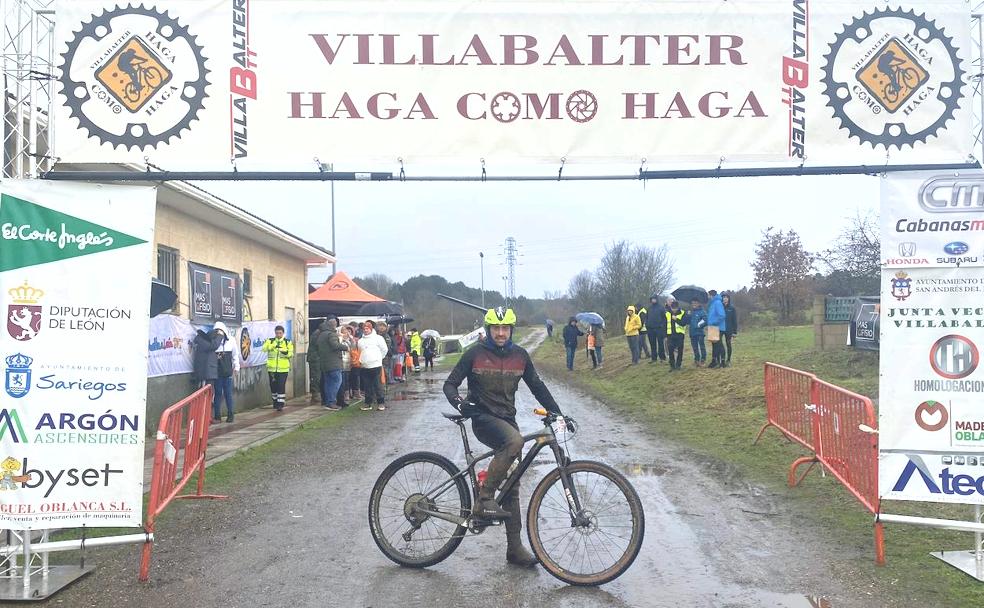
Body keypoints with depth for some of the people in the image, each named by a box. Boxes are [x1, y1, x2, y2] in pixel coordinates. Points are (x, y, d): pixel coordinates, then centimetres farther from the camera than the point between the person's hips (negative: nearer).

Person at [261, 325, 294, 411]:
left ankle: (280, 404, -2)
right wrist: (273, 345, -30)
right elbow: (264, 349, -14)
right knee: (273, 386, 10)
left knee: (281, 386, -7)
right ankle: (275, 401, 27)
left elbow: (291, 354, -5)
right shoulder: (270, 341, 4)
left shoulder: (288, 342, 3)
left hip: (283, 369, -2)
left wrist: (286, 352, -26)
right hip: (272, 368, 2)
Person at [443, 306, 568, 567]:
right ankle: (484, 499, -24)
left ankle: (515, 548, 10)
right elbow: (450, 384, -3)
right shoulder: (475, 354, -5)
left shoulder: (519, 355, 5)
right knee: (514, 442, -36)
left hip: (507, 419, 5)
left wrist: (558, 413, 3)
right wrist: (460, 403, -24)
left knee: (512, 484, 3)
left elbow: (537, 387, 13)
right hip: (484, 418, -5)